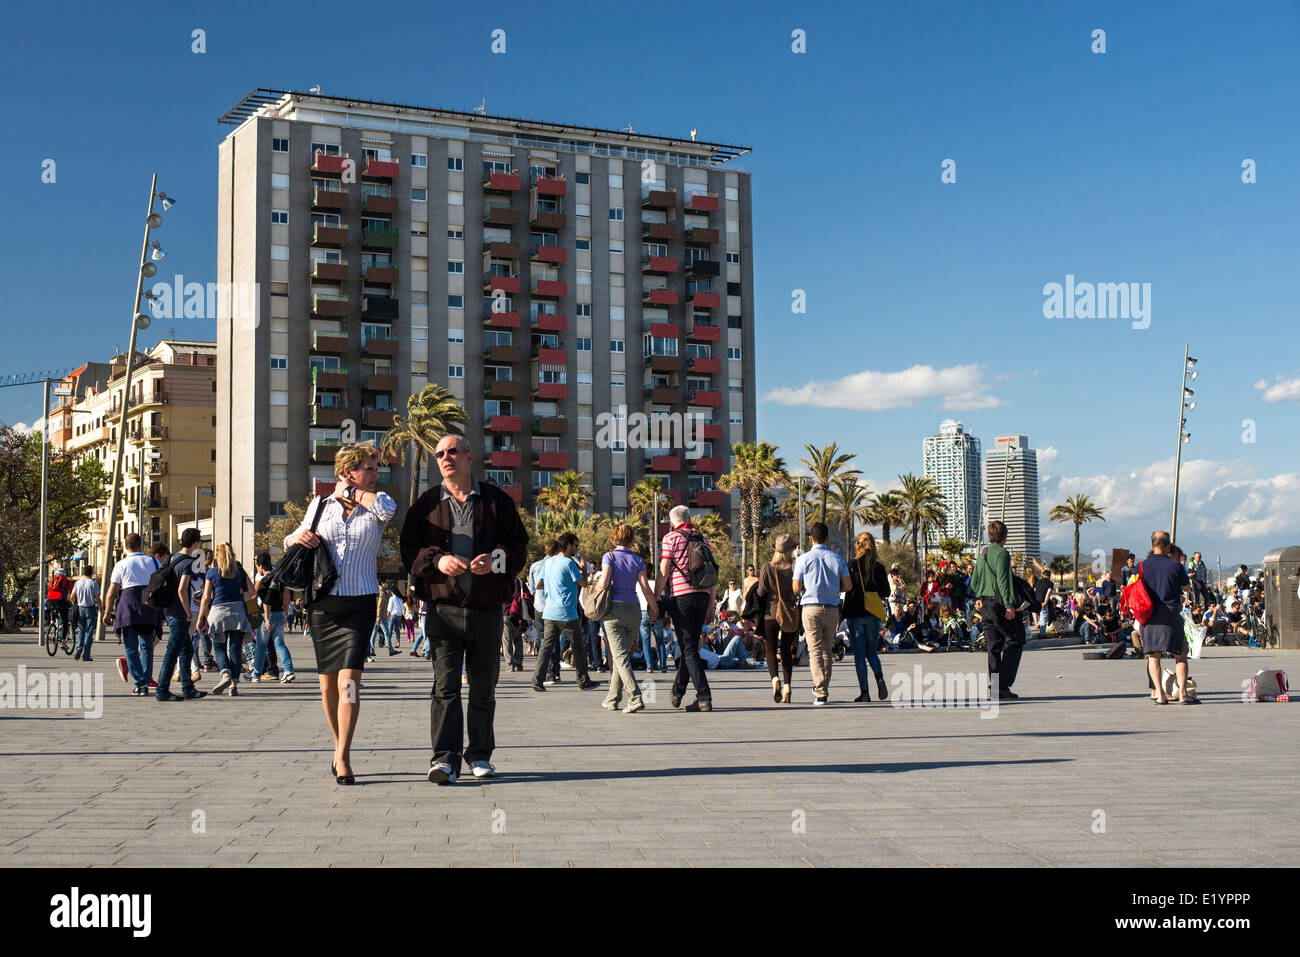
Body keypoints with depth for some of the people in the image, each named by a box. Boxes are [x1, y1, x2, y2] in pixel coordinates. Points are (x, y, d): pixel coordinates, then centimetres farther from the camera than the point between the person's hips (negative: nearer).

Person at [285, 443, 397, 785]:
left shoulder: (375, 507, 5)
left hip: (360, 605, -2)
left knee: (349, 681, -14)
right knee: (328, 683, 8)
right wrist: (297, 537, -4)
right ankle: (340, 744, 27)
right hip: (322, 604, 2)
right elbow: (291, 542, 20)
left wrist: (353, 491, -4)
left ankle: (342, 757, -10)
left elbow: (388, 508, -20)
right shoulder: (320, 506, 9)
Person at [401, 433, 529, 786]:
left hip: (487, 609, 1)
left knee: (483, 688, 10)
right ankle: (445, 760, -11)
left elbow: (520, 545, 6)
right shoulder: (427, 504, 8)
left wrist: (496, 560, -14)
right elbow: (409, 549, 3)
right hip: (443, 608, -1)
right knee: (445, 684, -10)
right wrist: (437, 560, -17)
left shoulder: (497, 501, 7)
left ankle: (480, 755, 23)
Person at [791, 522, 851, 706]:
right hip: (832, 608, 3)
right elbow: (847, 586, 3)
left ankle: (820, 693, -15)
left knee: (815, 650, -4)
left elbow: (796, 588, -3)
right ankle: (823, 688, 26)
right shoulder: (837, 559, 3)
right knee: (828, 649, 16)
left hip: (811, 608, -3)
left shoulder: (803, 559, -3)